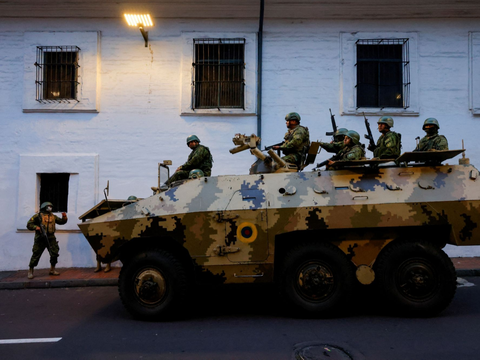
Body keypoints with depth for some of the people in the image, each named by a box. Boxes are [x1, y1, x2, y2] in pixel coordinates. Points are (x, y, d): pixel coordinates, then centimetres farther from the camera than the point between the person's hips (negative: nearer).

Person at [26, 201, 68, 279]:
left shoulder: (53, 216, 16)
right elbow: (29, 225, 1)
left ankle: (52, 270, 13)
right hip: (40, 239, -4)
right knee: (36, 255, -2)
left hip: (51, 239, 4)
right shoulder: (38, 216, 2)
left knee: (54, 254, -1)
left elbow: (62, 221, 21)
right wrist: (35, 227, -17)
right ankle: (30, 271, 13)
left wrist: (64, 217, 1)